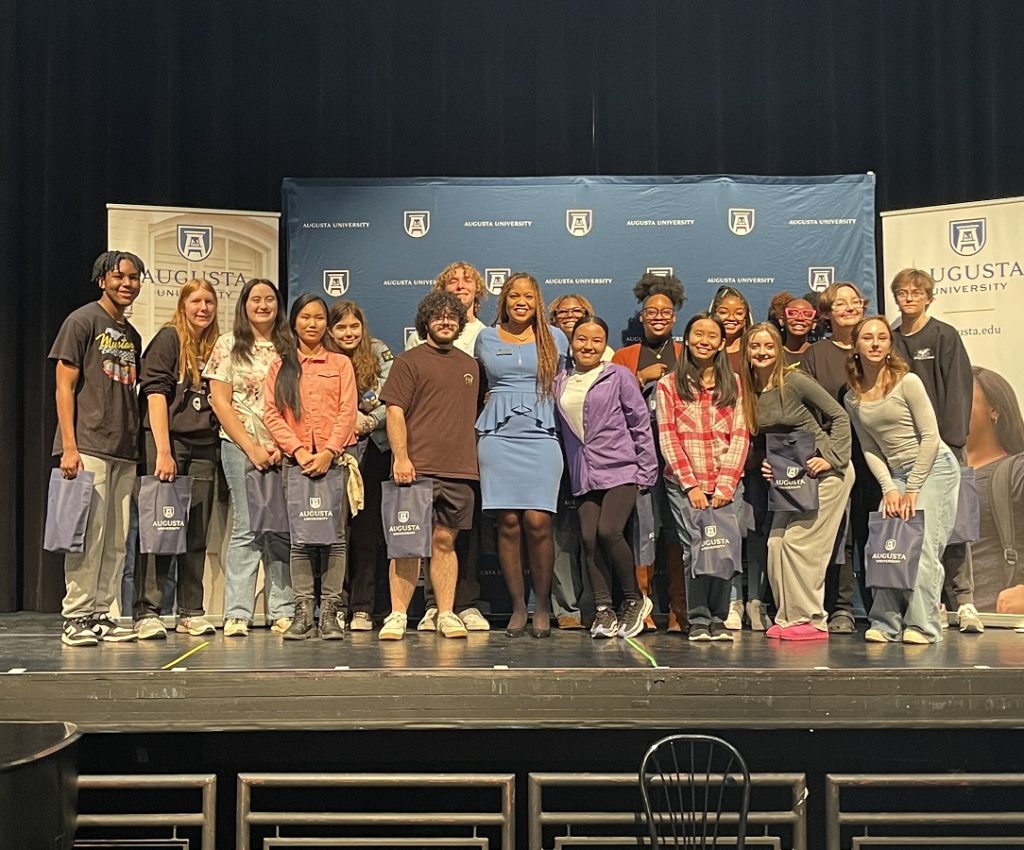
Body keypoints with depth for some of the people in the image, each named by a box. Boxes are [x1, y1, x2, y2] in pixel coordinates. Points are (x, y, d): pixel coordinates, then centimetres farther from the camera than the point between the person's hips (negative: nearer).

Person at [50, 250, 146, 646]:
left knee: (116, 539, 6)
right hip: (88, 448, -7)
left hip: (124, 452, 7)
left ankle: (102, 615, 13)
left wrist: (137, 444, 11)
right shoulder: (82, 321, 0)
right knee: (88, 535, -8)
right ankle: (76, 617, 0)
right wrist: (69, 446, -13)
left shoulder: (132, 336, 19)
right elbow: (64, 387, -5)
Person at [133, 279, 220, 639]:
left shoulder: (216, 346, 14)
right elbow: (155, 393, -10)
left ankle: (191, 612, 15)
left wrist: (219, 448, 7)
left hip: (204, 448, 5)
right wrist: (163, 451, -17)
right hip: (167, 442, -5)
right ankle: (146, 613, 2)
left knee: (197, 534, 8)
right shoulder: (168, 339, -1)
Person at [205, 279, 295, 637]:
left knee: (281, 529, 3)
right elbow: (219, 402, 0)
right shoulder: (228, 345, 5)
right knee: (246, 528, -6)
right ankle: (237, 614, -1)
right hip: (241, 446, -2)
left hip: (283, 450, 3)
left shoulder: (289, 347, 12)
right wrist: (252, 447, -7)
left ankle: (283, 611, 8)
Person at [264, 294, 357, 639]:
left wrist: (328, 452, -11)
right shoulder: (281, 366, 14)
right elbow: (271, 414, 4)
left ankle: (331, 611, 0)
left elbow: (347, 412, 1)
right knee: (300, 538, 0)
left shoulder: (341, 363, 11)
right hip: (296, 461, 1)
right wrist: (299, 450, -9)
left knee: (335, 536, -3)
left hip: (335, 459, -1)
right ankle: (303, 611, 4)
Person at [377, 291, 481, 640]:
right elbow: (395, 411, -4)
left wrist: (473, 461, 16)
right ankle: (397, 615, 2)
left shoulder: (470, 366, 19)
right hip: (416, 468, -4)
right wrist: (401, 457, -14)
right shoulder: (408, 361, 3)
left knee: (445, 541, 7)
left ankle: (446, 615, 11)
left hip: (459, 469, 4)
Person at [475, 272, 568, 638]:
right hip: (498, 436, 1)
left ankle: (542, 607, 2)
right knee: (508, 522, -4)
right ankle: (517, 607, 6)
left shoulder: (555, 338, 12)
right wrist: (498, 400, 13)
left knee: (538, 520, -11)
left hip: (540, 434, -1)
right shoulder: (486, 338, 13)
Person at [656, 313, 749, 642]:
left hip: (725, 485, 1)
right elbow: (667, 438, 2)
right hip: (684, 485, -1)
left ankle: (718, 620, 5)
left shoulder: (733, 383, 12)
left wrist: (725, 485, -5)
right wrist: (691, 485, -6)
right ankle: (698, 621, 0)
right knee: (695, 550, -9)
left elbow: (740, 436, 6)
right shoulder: (669, 385, 8)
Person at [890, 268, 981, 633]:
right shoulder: (889, 340, 12)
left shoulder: (945, 336, 1)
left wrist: (950, 440, -12)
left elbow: (959, 389, -4)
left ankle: (964, 602, -2)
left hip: (941, 442, -3)